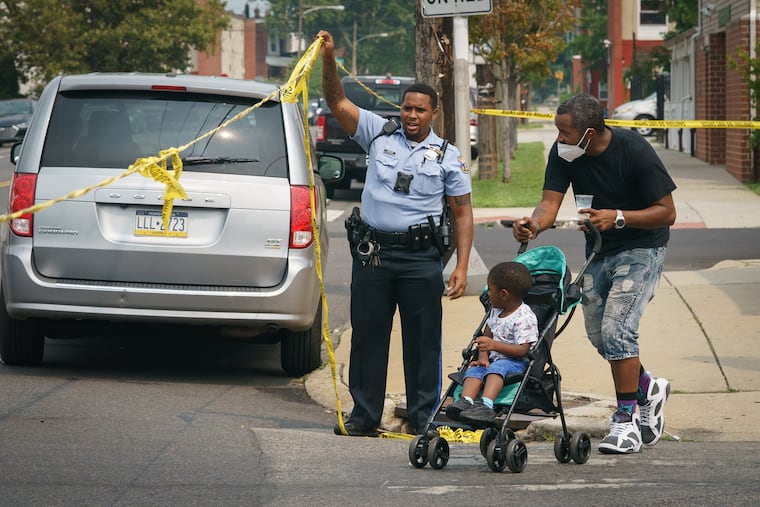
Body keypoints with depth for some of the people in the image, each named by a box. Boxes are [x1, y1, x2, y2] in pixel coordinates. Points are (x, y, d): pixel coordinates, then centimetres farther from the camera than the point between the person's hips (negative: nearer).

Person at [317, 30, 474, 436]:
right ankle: (364, 415, 11)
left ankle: (424, 417, 7)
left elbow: (462, 213, 6)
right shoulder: (379, 134, 9)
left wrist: (461, 266, -3)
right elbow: (337, 102, 3)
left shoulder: (447, 157, 6)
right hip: (372, 251, 1)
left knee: (423, 339, 0)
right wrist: (329, 60, -12)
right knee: (367, 334, 4)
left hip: (420, 256, -1)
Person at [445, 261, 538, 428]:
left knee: (496, 368, -36)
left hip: (517, 363, -8)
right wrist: (483, 357, -1)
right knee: (474, 370, -19)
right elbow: (486, 336, 19)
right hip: (494, 360, 8)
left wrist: (494, 345, -29)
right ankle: (465, 401, -44)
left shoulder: (524, 318, -14)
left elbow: (523, 350, -21)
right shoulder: (495, 311, 14)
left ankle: (486, 405, -54)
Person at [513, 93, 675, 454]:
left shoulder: (634, 151, -23)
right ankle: (648, 390, 36)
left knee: (616, 329, -19)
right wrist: (534, 224, -37)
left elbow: (667, 212, -19)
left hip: (640, 249, -6)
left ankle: (626, 420, -10)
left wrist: (618, 218, -33)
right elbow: (550, 203, -14)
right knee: (598, 334, 11)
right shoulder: (563, 153, -9)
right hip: (598, 251, 6)